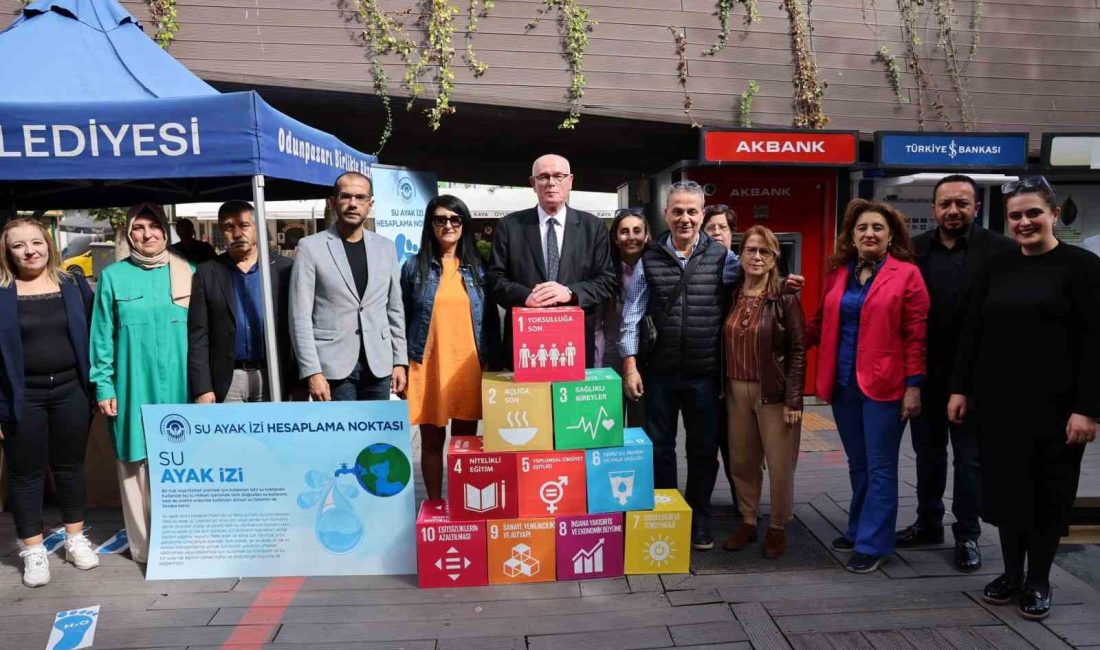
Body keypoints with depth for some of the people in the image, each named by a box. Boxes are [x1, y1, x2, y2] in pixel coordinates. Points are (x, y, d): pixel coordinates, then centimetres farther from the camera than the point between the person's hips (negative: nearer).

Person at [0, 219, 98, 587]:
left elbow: (92, 334, 6)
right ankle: (33, 551, 20)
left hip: (70, 389, 2)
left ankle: (75, 539, 27)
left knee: (70, 466, 12)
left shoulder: (73, 284, 4)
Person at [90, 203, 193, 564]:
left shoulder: (186, 273, 6)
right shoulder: (113, 276, 2)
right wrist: (104, 386, -2)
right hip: (133, 386, -1)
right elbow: (102, 336, 3)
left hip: (180, 385, 1)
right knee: (135, 465, 3)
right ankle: (144, 546, 15)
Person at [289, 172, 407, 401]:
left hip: (378, 364, 3)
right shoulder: (311, 247, -2)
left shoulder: (386, 247, 9)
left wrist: (400, 361, 7)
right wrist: (312, 371, -13)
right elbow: (300, 317, -6)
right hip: (333, 366, -3)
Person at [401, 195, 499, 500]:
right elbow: (404, 320, 4)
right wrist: (402, 367, -1)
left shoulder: (478, 267, 7)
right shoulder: (414, 266, 2)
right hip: (428, 367, -1)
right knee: (432, 441, 7)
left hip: (469, 367, 1)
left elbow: (491, 320, 9)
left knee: (466, 441, 8)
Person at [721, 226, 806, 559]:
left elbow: (798, 351, -9)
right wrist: (723, 389, 5)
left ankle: (777, 528, 23)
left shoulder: (785, 298, -7)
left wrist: (793, 400, -13)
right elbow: (724, 345, 9)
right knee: (741, 462, 12)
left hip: (774, 393, -4)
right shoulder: (732, 296, 5)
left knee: (780, 465, 4)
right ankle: (747, 522, 29)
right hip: (737, 391, 4)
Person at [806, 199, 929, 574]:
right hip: (843, 384, 5)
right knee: (857, 463, 16)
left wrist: (914, 385, -11)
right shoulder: (838, 273, 10)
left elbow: (916, 336, -7)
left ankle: (872, 543, 11)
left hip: (884, 385, -5)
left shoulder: (907, 274, -4)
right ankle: (859, 528, 30)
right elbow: (822, 323, 17)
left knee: (880, 467, 3)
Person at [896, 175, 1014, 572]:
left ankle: (967, 535, 23)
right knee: (927, 454, 17)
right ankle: (928, 523, 32)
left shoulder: (1000, 250, -7)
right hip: (924, 374, 3)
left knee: (969, 459, 9)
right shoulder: (914, 249, 2)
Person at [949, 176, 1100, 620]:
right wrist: (960, 388, 5)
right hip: (997, 402, 4)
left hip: (1055, 405, -4)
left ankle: (1038, 581, 25)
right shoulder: (995, 268, 7)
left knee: (1047, 493, 8)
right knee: (1004, 487, 11)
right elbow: (971, 332, 9)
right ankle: (1011, 572, 27)